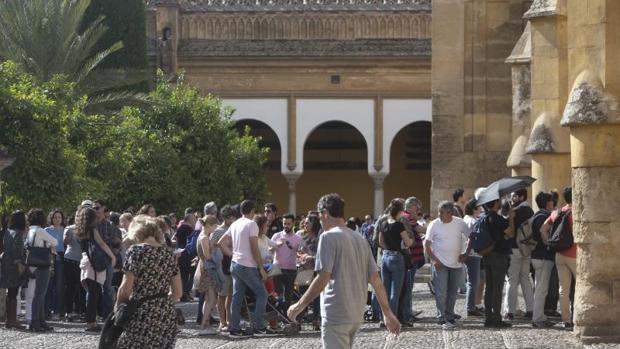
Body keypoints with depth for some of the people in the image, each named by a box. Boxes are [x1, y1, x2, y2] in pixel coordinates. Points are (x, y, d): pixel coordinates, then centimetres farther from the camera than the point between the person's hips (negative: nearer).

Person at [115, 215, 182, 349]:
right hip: (167, 316, 6)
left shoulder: (136, 251, -4)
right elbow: (178, 292, 13)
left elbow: (126, 289, -8)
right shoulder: (168, 254, 12)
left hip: (142, 316, -6)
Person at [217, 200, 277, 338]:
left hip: (235, 264, 8)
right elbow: (255, 249, -15)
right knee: (261, 294, -1)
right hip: (248, 266, -8)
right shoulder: (251, 224, -11)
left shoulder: (235, 224, 12)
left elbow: (220, 243, 15)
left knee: (237, 296, 8)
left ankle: (234, 329, 6)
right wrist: (261, 268, -11)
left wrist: (232, 254, 15)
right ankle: (259, 328, -4)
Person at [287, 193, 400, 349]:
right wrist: (387, 312, 13)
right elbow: (376, 279, 10)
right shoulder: (360, 239, 12)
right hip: (357, 315, 8)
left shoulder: (328, 237, -10)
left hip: (336, 316, -8)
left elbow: (322, 279, -17)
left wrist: (300, 305, -8)